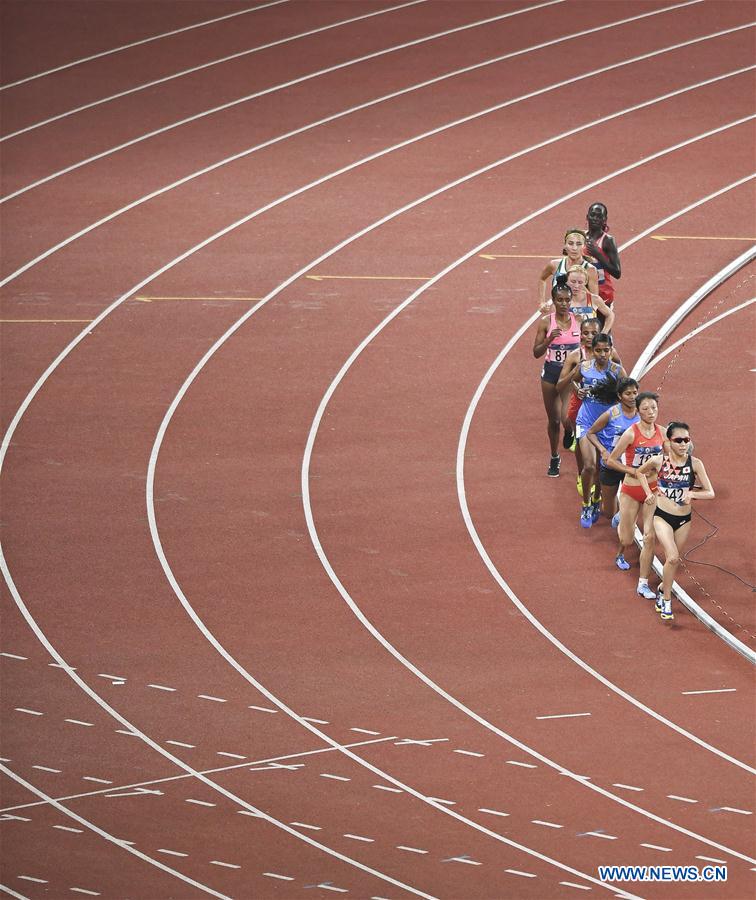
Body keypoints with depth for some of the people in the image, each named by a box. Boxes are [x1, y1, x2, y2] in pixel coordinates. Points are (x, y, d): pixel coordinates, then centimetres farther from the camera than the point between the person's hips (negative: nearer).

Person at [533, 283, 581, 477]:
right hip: (551, 373, 1)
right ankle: (554, 458, 29)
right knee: (553, 419, 11)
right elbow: (536, 353, -4)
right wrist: (549, 340, -21)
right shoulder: (546, 322, -5)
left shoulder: (578, 320, -3)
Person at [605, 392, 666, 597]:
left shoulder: (661, 432, -2)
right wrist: (632, 471, -19)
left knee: (650, 537, -7)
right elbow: (610, 461, -12)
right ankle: (621, 555, 47)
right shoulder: (631, 434, -16)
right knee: (627, 540, 7)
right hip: (631, 490, -3)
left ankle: (643, 584, 1)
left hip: (653, 490, 3)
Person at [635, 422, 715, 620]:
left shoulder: (695, 463, -10)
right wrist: (649, 493, 1)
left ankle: (663, 593, 39)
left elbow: (710, 493, -9)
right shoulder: (658, 461, -11)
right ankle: (666, 601, -5)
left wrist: (692, 494, -26)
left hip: (683, 520, 2)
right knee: (672, 558, -20)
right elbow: (641, 472, 11)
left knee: (674, 561, 14)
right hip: (662, 516, -2)